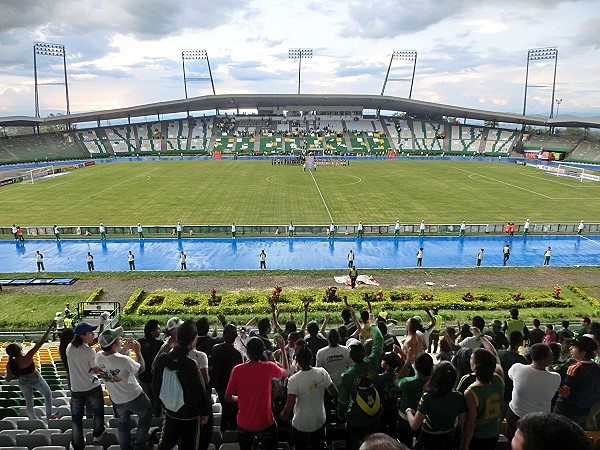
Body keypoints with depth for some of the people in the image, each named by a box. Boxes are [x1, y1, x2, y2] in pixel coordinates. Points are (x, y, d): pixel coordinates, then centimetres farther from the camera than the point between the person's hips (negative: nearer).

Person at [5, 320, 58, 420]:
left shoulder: (10, 364, -23)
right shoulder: (27, 358, -38)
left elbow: (8, 379, -9)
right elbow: (41, 342, -42)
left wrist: (18, 376, 9)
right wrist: (50, 327, -43)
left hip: (23, 382, 4)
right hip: (36, 380, -4)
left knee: (28, 402, 24)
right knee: (48, 394, 23)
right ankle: (49, 416, 31)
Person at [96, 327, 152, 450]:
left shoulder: (98, 357, -17)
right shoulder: (124, 360, -36)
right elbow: (141, 369, -16)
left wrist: (126, 349, -2)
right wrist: (138, 351, -7)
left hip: (117, 400, 5)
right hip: (134, 397, -5)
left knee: (123, 422, 29)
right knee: (145, 416, 23)